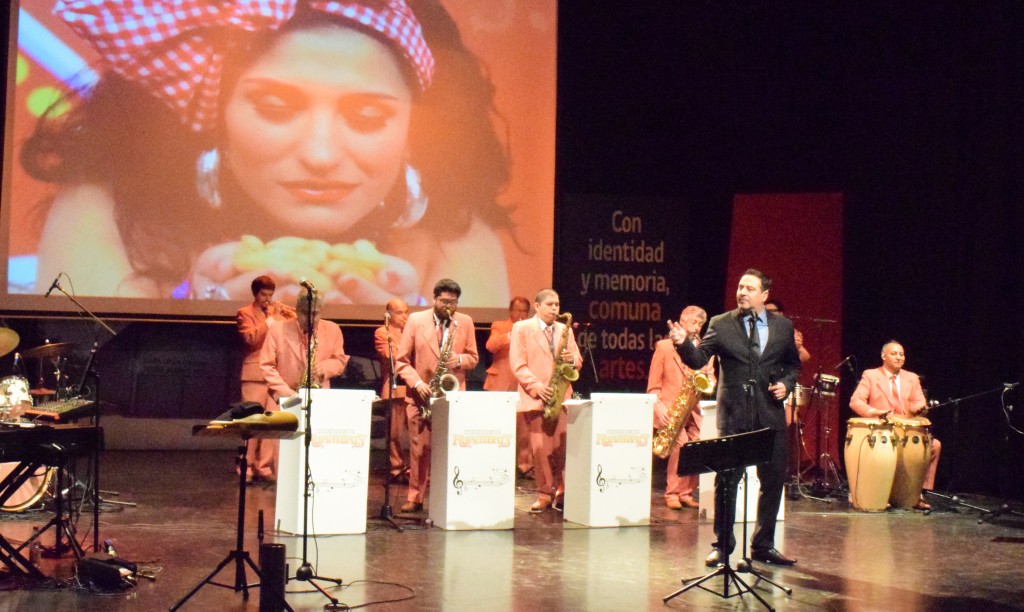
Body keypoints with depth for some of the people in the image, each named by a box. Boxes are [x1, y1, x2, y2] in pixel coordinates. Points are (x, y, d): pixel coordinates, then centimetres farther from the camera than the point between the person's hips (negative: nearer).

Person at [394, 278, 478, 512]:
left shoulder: (465, 322, 7)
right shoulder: (416, 320, 2)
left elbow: (473, 358, 11)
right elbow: (402, 360, 1)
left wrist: (459, 360, -12)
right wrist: (417, 383, -12)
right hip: (421, 395, -1)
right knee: (420, 447, -2)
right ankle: (415, 497, 6)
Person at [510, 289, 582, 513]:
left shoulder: (565, 330, 16)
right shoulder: (522, 328, 2)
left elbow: (578, 361, 15)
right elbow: (517, 364, -5)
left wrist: (572, 359, -9)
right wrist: (536, 386, -17)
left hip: (561, 396, 3)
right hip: (534, 397, -3)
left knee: (563, 446, 0)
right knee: (540, 448, -3)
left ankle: (563, 492, 11)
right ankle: (545, 493, 6)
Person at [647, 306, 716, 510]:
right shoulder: (664, 346, 5)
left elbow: (711, 379, 12)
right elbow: (653, 384, 2)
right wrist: (658, 406, -12)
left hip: (693, 409, 4)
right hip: (670, 409, -4)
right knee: (681, 444, -21)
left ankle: (686, 493, 7)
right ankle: (672, 493, -8)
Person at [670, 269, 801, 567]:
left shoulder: (783, 326, 8)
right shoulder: (721, 324, 0)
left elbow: (793, 363, 17)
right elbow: (698, 360, -8)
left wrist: (786, 383, -2)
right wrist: (683, 343, -27)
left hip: (770, 414, 3)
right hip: (733, 415, -3)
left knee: (773, 481, 8)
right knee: (726, 481, 0)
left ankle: (763, 546, 21)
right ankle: (722, 545, 11)